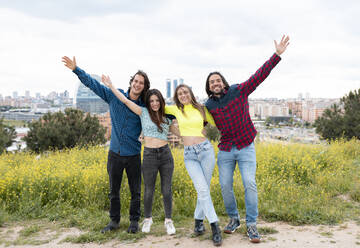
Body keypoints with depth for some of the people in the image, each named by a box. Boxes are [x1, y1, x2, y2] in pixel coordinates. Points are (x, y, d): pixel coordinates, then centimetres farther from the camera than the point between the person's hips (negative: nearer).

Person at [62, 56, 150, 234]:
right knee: (113, 190, 12)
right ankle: (114, 220, 28)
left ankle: (134, 221, 25)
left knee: (135, 191, 8)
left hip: (133, 155, -1)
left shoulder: (144, 107, -2)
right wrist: (76, 69, -7)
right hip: (115, 153, 1)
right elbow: (93, 84, -2)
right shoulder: (114, 96, -2)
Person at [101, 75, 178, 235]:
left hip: (166, 154, 3)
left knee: (166, 190, 4)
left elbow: (177, 132, 22)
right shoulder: (144, 112, 2)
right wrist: (111, 86, -10)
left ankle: (168, 220, 20)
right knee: (149, 191, 6)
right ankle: (148, 219, 28)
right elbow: (126, 101, -5)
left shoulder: (165, 118, 14)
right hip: (149, 156, -3)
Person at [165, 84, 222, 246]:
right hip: (189, 155, 0)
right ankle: (214, 226, -5)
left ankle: (199, 220, 19)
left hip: (205, 149, 0)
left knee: (204, 190, -1)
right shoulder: (176, 110, 8)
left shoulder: (202, 109, 8)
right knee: (202, 189, -12)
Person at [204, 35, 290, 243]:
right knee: (225, 186, 3)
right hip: (225, 150, 3)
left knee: (250, 184, -10)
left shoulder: (239, 91, -5)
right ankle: (234, 218, 25)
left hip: (246, 148, -3)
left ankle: (252, 224, 1)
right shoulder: (209, 106, 2)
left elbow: (259, 76, -12)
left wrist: (277, 55, -19)